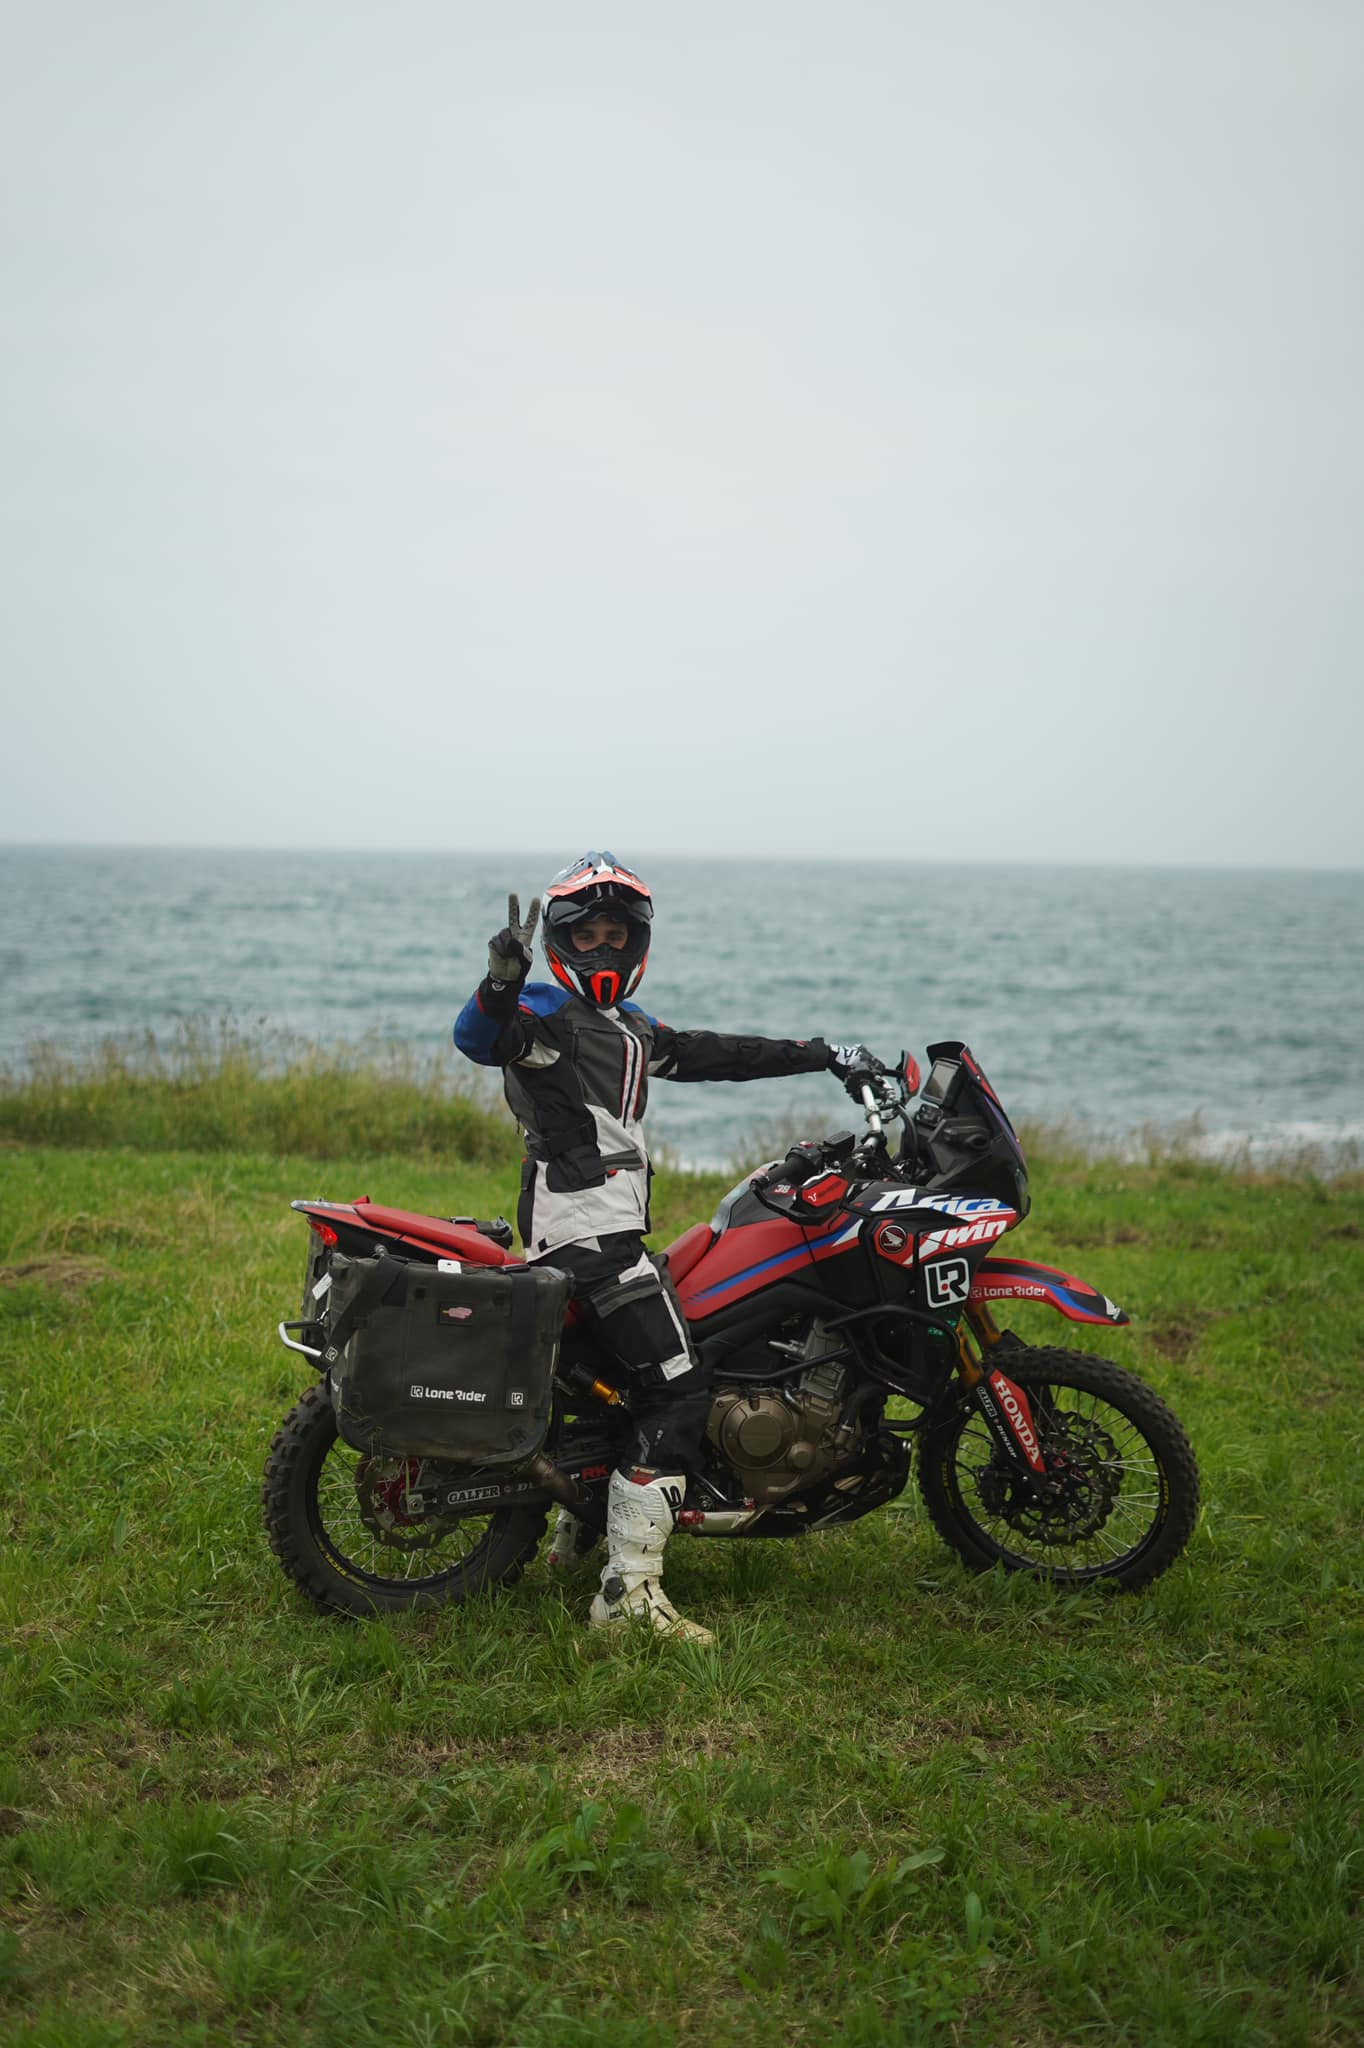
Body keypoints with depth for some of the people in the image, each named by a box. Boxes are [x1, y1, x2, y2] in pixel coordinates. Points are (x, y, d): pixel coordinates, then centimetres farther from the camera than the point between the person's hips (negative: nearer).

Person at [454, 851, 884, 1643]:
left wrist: (827, 1055, 23)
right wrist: (501, 982, -49)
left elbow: (715, 1055, 24)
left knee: (640, 1370, 26)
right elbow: (481, 1038, -28)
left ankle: (580, 1524, 39)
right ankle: (630, 1589, -17)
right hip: (585, 1227, -10)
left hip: (612, 1226, 10)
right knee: (679, 1390, -16)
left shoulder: (630, 1026, 21)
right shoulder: (547, 1012, -7)